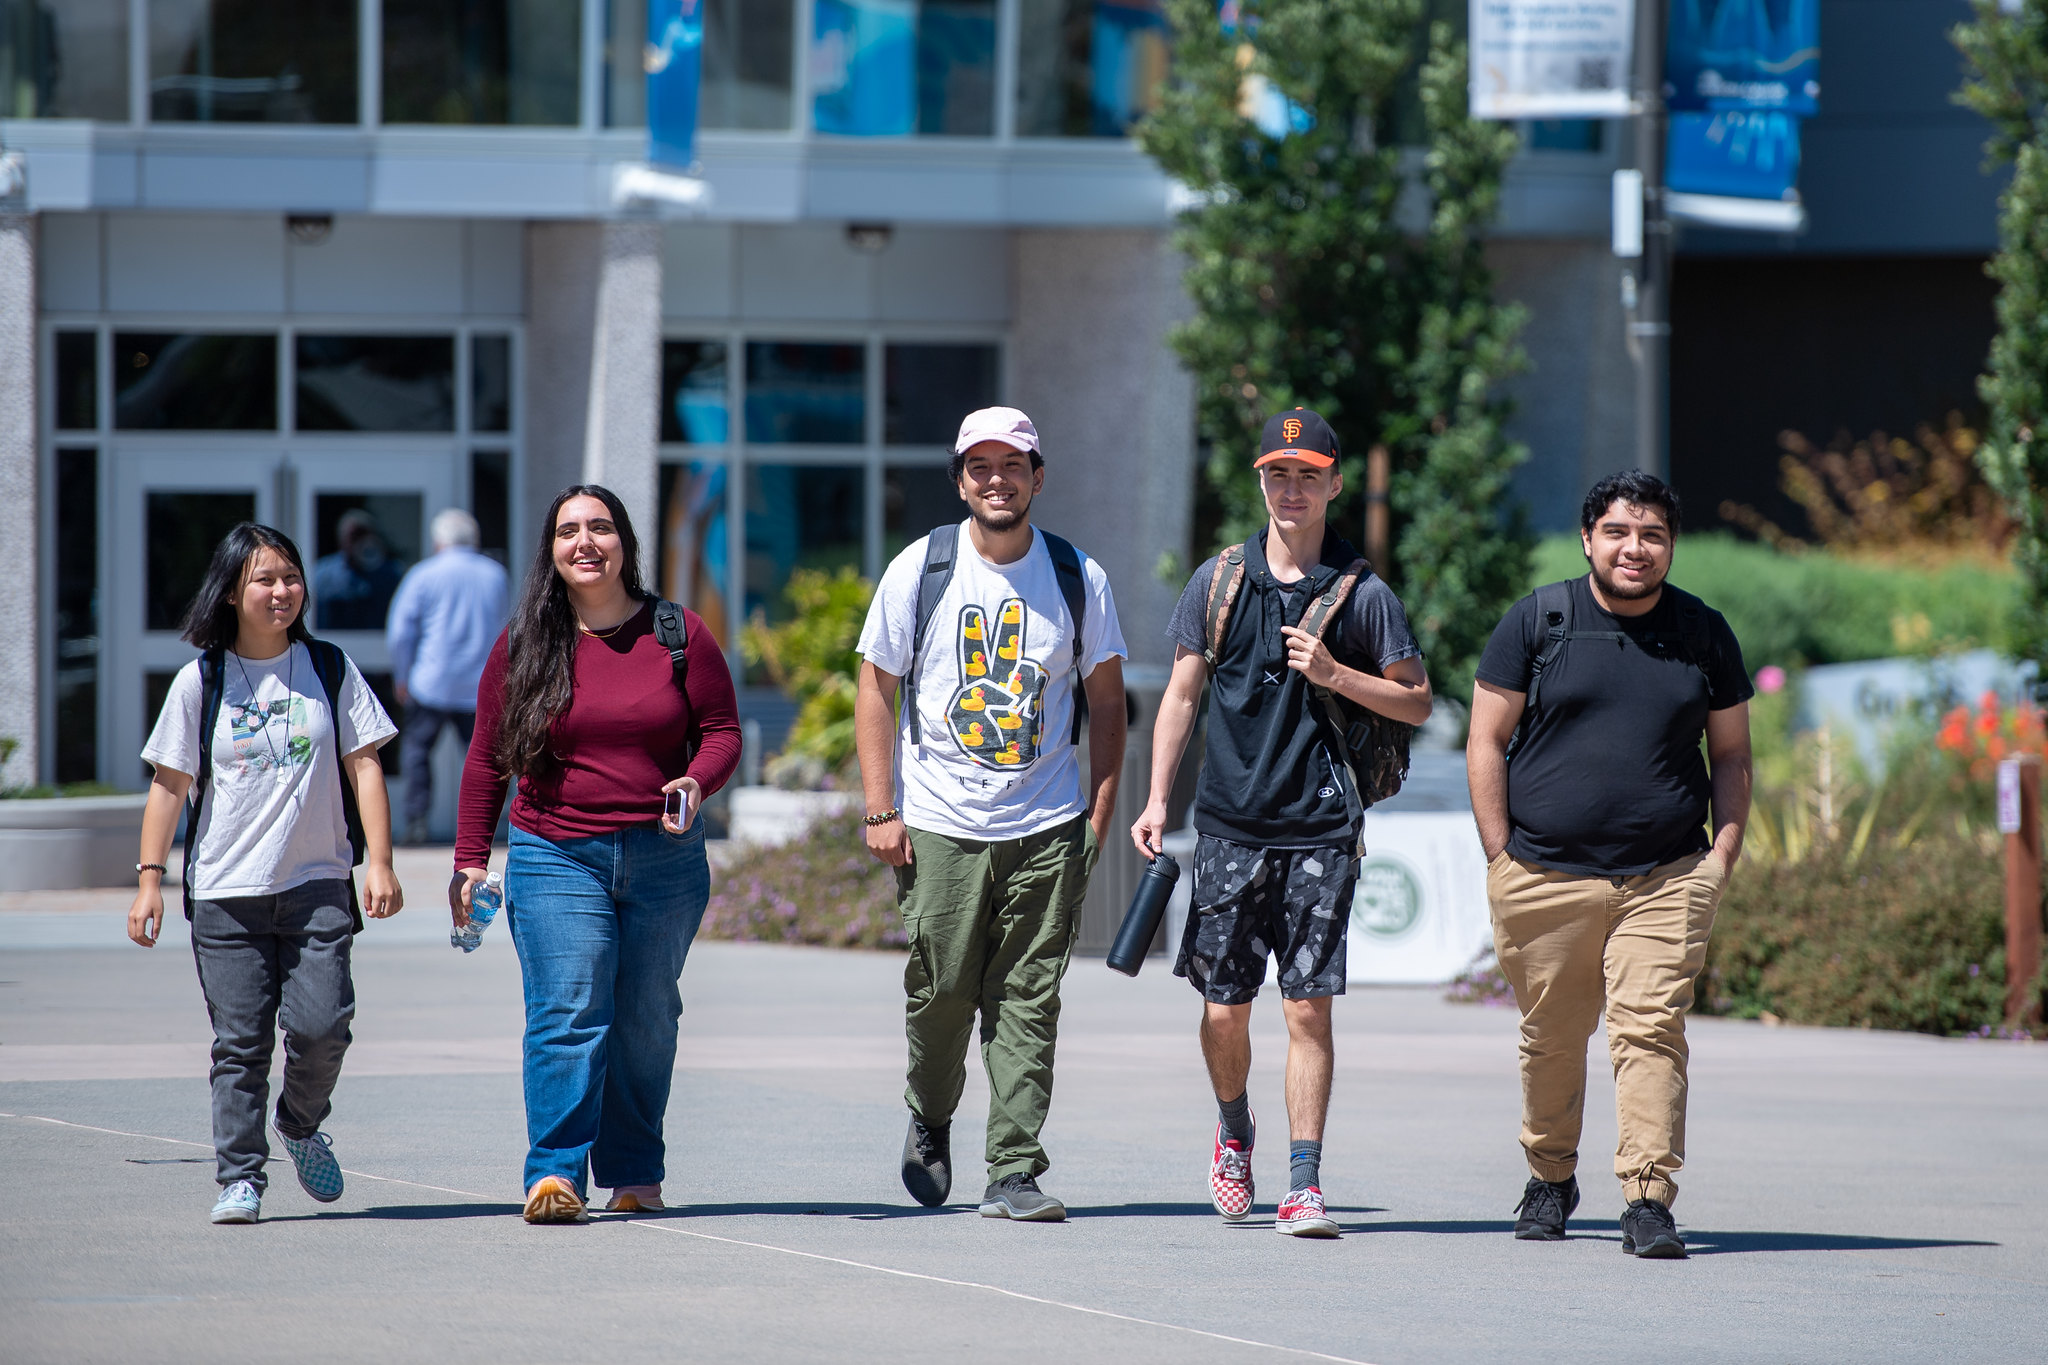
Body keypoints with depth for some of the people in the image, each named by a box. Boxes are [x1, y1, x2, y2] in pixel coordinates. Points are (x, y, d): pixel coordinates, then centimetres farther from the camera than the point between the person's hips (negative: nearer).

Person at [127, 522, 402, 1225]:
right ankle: (240, 1177, 4)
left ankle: (301, 1122, 18)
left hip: (317, 883, 0)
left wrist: (379, 864, -2)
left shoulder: (329, 668, 6)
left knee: (321, 1024, -11)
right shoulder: (201, 681, 3)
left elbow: (363, 766, 5)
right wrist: (149, 878, -1)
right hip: (225, 890, 0)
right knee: (240, 1041, -3)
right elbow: (170, 784, 5)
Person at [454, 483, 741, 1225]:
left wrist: (697, 782, -15)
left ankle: (634, 1174, 16)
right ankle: (554, 1174, -16)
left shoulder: (678, 634, 3)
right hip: (555, 858, -1)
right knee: (567, 1013, -13)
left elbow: (721, 730, 7)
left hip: (663, 859, 1)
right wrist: (469, 859, 5)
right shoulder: (522, 646, 4)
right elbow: (486, 758, 9)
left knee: (646, 1021, 6)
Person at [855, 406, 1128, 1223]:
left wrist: (1100, 811, 3)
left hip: (1047, 828, 1)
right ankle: (929, 1118, 27)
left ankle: (1014, 1172, -3)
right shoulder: (920, 570, 1)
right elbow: (876, 689, 4)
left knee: (1028, 1003, -4)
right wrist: (881, 812, -2)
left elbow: (1106, 699, 12)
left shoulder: (1077, 577, 5)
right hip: (938, 824, -1)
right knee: (940, 989, -1)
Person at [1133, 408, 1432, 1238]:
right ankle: (1234, 1131, 33)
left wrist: (1335, 675, -10)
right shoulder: (1218, 581, 8)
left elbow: (1417, 703, 6)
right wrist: (1157, 800, 2)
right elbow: (1182, 694, 10)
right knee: (1224, 1010, 5)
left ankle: (1304, 1184, -4)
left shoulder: (1361, 594, 3)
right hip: (1230, 827, 2)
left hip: (1320, 833, -2)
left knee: (1308, 1008, -7)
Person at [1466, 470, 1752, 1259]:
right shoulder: (1537, 621, 3)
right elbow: (1487, 742, 4)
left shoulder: (1703, 633, 9)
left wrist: (1723, 853, 3)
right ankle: (1551, 1179, 28)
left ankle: (1649, 1200, -14)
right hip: (1545, 877, 0)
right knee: (1551, 1040, 8)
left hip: (1666, 881, 0)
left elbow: (1731, 754, 16)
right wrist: (1502, 858, -2)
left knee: (1652, 1031, -12)